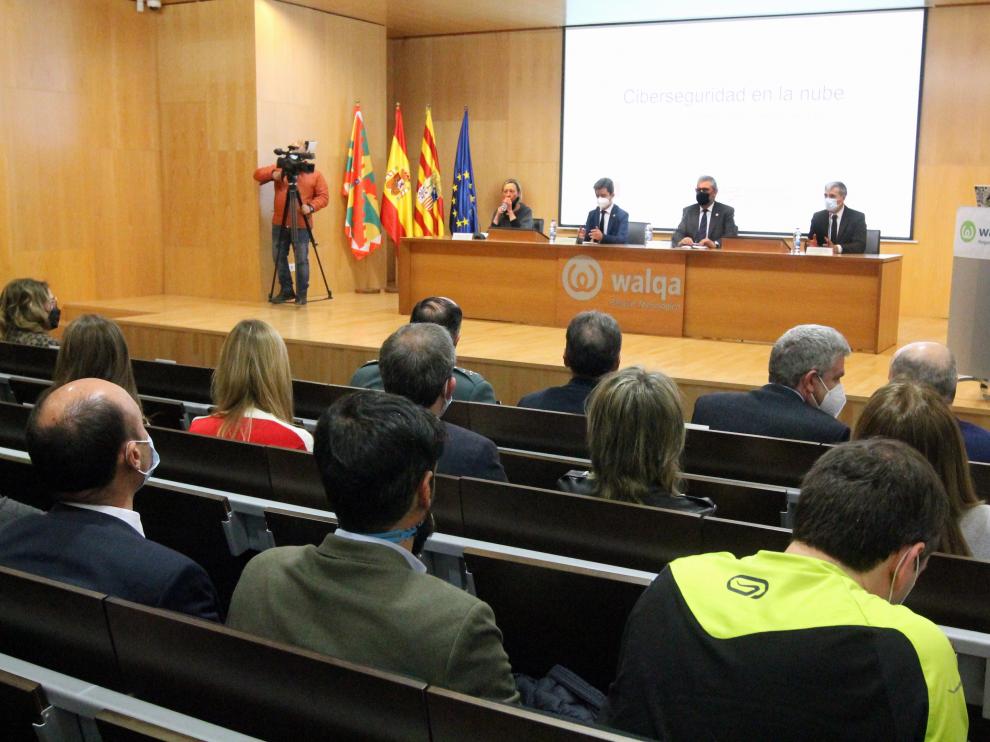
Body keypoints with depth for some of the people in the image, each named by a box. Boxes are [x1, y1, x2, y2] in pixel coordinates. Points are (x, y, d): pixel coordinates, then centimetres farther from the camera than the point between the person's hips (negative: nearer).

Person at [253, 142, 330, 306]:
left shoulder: (315, 174, 3)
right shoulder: (280, 168, 9)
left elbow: (324, 196, -1)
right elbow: (257, 174, 5)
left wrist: (311, 206, -19)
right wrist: (273, 174, -14)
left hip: (301, 225, -3)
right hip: (279, 223, 3)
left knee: (301, 260, -3)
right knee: (279, 257, 7)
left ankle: (301, 294, 9)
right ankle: (286, 291, 20)